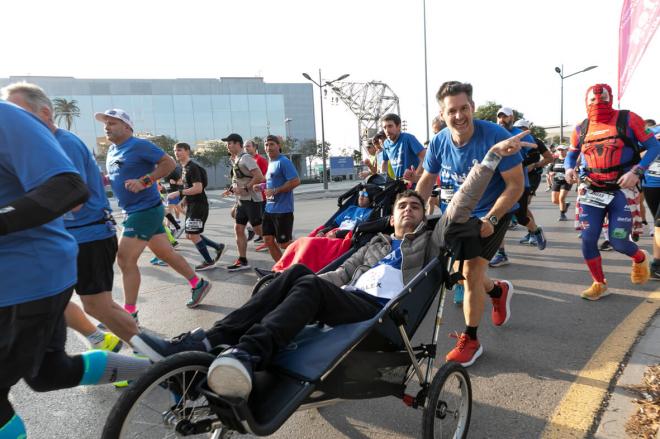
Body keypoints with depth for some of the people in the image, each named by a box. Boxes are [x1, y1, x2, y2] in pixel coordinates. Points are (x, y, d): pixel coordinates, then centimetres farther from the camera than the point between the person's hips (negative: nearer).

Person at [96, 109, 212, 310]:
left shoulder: (139, 145, -12)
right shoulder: (112, 150, 13)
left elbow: (170, 163, -16)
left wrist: (144, 182, -23)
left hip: (146, 210, -9)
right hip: (135, 211, 9)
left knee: (125, 260, -6)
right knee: (166, 253, 13)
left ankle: (130, 314, 5)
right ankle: (198, 284, 25)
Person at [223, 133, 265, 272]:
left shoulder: (245, 158, -14)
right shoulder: (235, 160, 14)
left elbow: (259, 177, -23)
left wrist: (245, 189, -19)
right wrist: (234, 188, 7)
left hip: (251, 199, -9)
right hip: (241, 200, 9)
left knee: (259, 230, -3)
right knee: (238, 229, 7)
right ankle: (242, 261, 12)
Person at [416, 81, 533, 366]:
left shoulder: (495, 137, -26)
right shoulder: (439, 143, -11)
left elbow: (516, 185, -21)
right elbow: (427, 180, 4)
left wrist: (490, 219, -30)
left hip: (495, 211, -5)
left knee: (471, 270, -14)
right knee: (459, 270, 10)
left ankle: (470, 341, 5)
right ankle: (498, 290, 44)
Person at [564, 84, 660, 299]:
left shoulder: (627, 119, -6)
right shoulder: (581, 129, 4)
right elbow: (572, 154, 20)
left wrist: (637, 171, -18)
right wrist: (569, 168, -3)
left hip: (622, 191, -3)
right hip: (592, 192, 3)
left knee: (618, 242, -4)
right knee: (588, 240, -2)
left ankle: (640, 258, 35)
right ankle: (599, 284, 18)